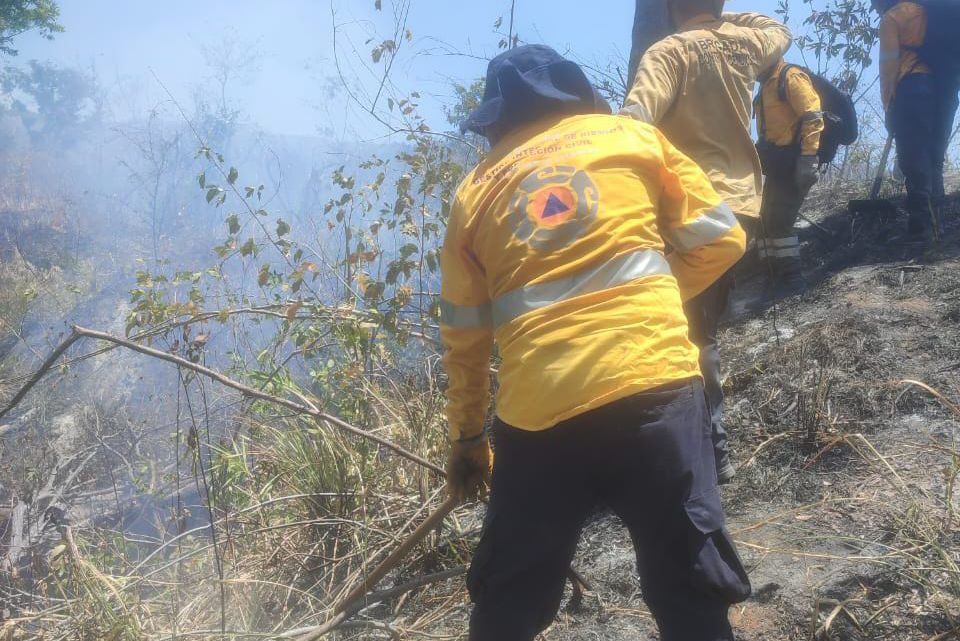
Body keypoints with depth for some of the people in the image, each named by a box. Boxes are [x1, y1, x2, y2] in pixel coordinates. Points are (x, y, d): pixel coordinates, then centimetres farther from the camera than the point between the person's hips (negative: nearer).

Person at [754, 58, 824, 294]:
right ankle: (774, 274, 18)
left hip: (793, 163, -10)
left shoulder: (792, 76, -10)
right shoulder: (766, 84, 18)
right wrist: (763, 153, 23)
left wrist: (808, 158, -24)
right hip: (777, 163, 10)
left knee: (779, 220, -11)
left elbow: (813, 118, -18)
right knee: (767, 219, 10)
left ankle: (791, 277, -4)